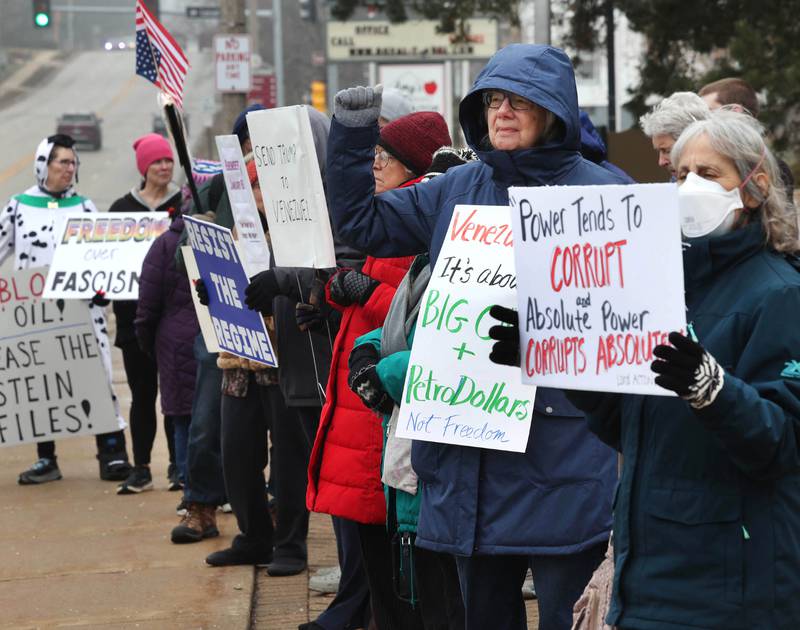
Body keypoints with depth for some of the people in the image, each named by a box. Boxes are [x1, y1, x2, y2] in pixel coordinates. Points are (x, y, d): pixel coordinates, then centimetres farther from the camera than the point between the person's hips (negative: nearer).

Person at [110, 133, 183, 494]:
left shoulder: (185, 204, 4)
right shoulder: (122, 208, 11)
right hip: (134, 315, 2)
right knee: (141, 392, 5)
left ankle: (178, 464, 9)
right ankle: (140, 469, 10)